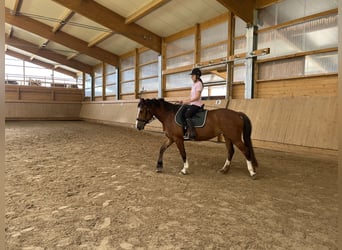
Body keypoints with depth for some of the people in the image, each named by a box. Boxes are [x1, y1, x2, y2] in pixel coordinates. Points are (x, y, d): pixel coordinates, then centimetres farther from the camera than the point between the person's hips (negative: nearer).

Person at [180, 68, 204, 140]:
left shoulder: (198, 84, -9)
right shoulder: (194, 84, 19)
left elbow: (197, 97, -18)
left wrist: (187, 101, -20)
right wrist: (184, 101, 9)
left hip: (196, 104, -10)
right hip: (192, 104, 10)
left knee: (187, 115, -28)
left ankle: (192, 134, -31)